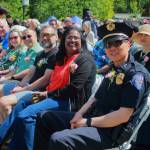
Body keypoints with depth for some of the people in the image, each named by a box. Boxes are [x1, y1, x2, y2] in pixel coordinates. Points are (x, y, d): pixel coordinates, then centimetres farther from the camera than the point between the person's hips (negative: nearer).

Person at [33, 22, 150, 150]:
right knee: (45, 117, 12)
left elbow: (123, 115, -21)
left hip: (111, 131, -9)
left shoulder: (137, 74, -14)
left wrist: (88, 122, -16)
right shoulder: (113, 70, 14)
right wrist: (79, 115, -3)